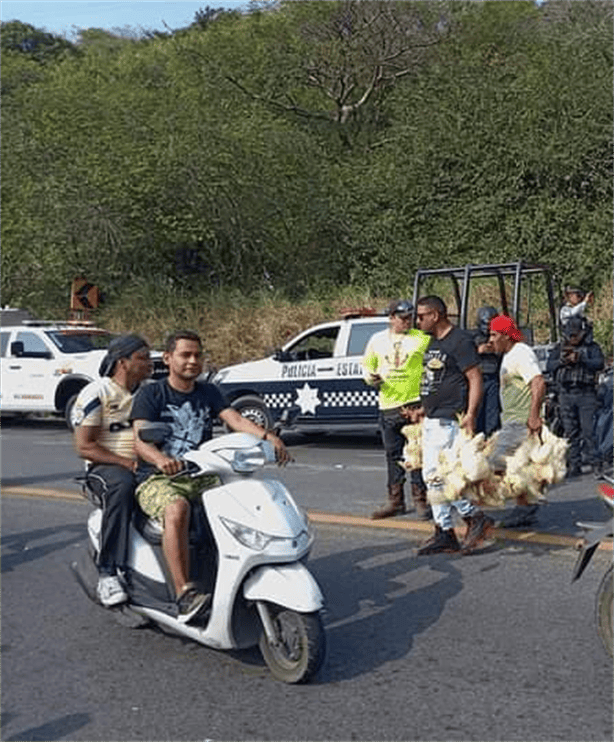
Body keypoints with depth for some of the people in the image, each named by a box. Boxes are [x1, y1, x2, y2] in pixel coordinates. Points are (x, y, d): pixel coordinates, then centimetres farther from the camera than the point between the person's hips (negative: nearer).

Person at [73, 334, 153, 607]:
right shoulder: (97, 393, -4)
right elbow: (84, 446, -9)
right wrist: (127, 463, -19)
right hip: (105, 466, -5)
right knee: (122, 484, -40)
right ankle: (107, 573, -36)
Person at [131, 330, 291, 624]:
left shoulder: (209, 393, 15)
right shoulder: (151, 394, 1)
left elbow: (234, 418, -2)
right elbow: (140, 439, -13)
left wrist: (268, 437, -23)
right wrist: (161, 459, -37)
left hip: (201, 477, 5)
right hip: (158, 479, -5)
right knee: (177, 510, -36)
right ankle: (184, 594, -38)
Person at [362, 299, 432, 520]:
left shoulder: (422, 338, 1)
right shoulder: (377, 340, 11)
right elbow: (367, 367, 18)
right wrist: (371, 378, -5)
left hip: (415, 404, -3)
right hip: (388, 406, 3)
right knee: (393, 455, 10)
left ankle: (420, 500, 6)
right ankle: (395, 501, 20)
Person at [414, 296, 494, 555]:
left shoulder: (460, 341, -11)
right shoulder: (433, 342, 17)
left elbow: (475, 378, -16)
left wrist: (470, 414, -23)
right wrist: (423, 410, 23)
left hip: (450, 420, -10)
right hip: (431, 419, 10)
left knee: (439, 475, -12)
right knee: (432, 476, 9)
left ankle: (476, 518, 1)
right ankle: (444, 532, 16)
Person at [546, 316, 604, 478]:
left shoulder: (592, 347, 5)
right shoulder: (559, 348, 13)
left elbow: (599, 363, -12)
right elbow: (549, 366, 4)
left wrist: (580, 359, -25)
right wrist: (562, 361, -15)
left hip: (586, 394, -3)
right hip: (566, 394, 3)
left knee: (588, 431, -7)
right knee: (570, 432, 5)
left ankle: (595, 463, 2)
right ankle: (574, 465, 10)